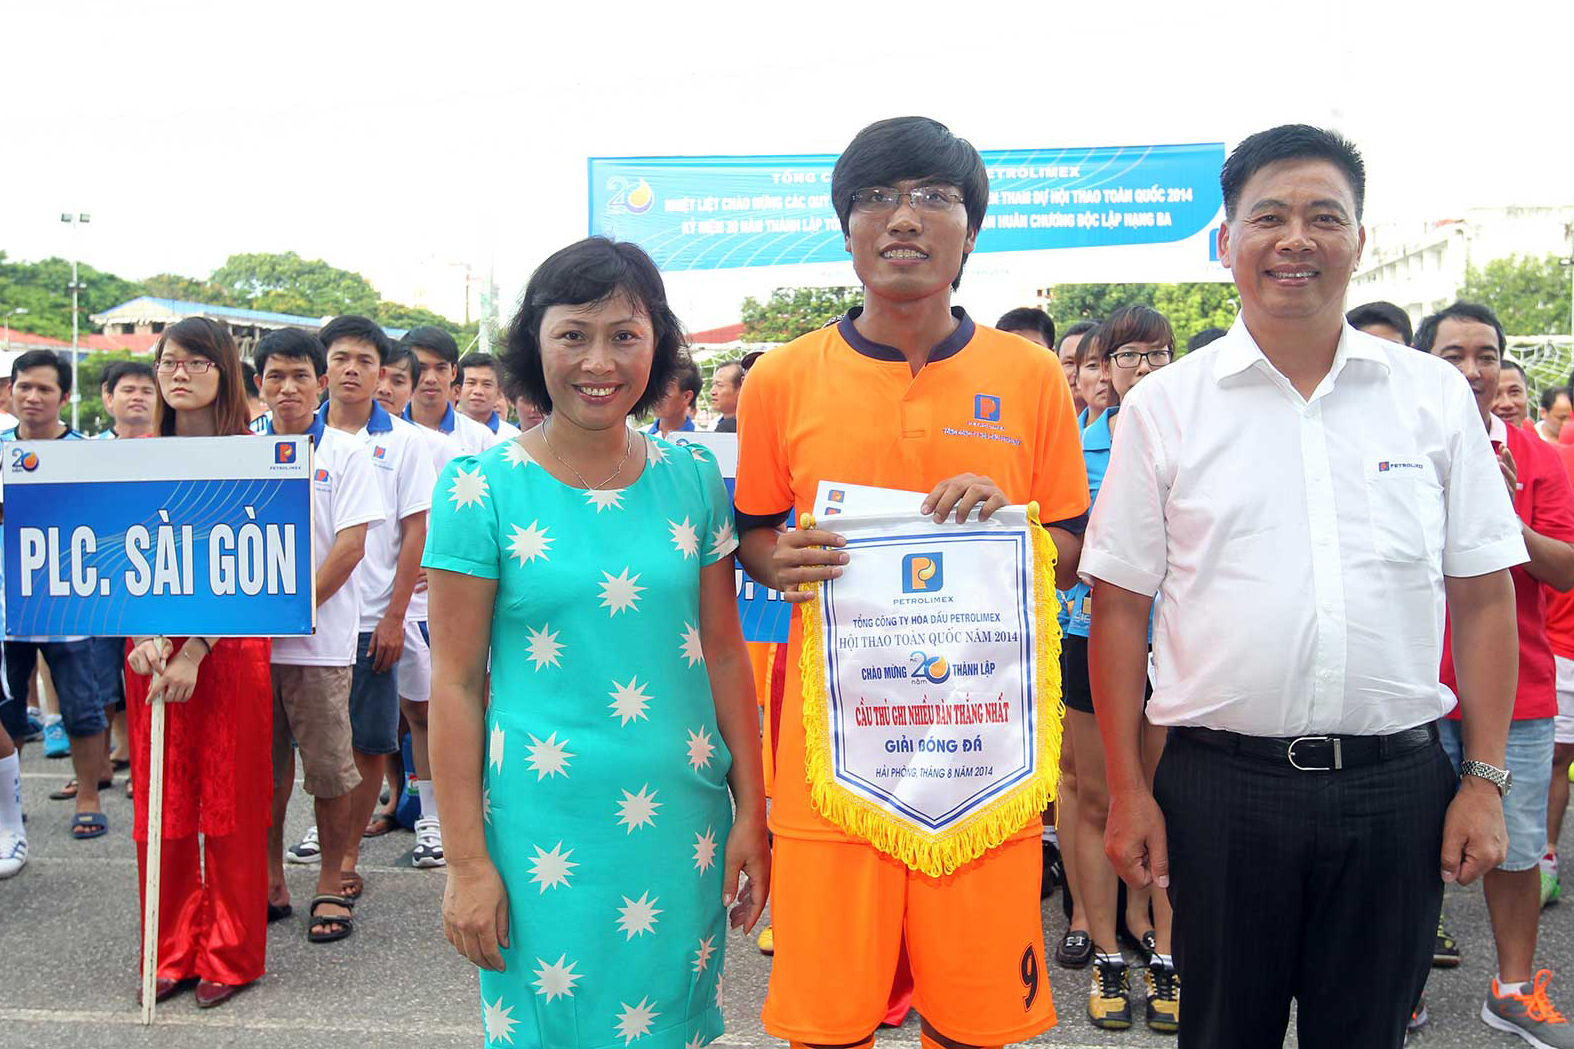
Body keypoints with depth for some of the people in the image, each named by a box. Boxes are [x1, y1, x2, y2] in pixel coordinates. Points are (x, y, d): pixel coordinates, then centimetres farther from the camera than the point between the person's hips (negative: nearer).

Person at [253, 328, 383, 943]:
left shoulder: (345, 453, 1)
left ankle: (332, 884, 15)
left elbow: (351, 546, -6)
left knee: (329, 767, 2)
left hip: (320, 640, -3)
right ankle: (270, 883, 24)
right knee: (263, 766, 11)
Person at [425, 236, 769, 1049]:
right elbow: (455, 682, -6)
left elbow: (724, 655, 7)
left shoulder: (694, 477, 3)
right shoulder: (482, 488, -7)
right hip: (543, 823, -3)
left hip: (680, 820, 3)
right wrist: (465, 861, -7)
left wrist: (750, 811, 5)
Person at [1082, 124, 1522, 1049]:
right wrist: (1129, 789, -3)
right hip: (1220, 785, -1)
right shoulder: (1163, 406, 0)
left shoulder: (1436, 395, 4)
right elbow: (1120, 603, 0)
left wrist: (1485, 779, 1)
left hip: (1398, 786, 2)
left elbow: (1483, 595, 6)